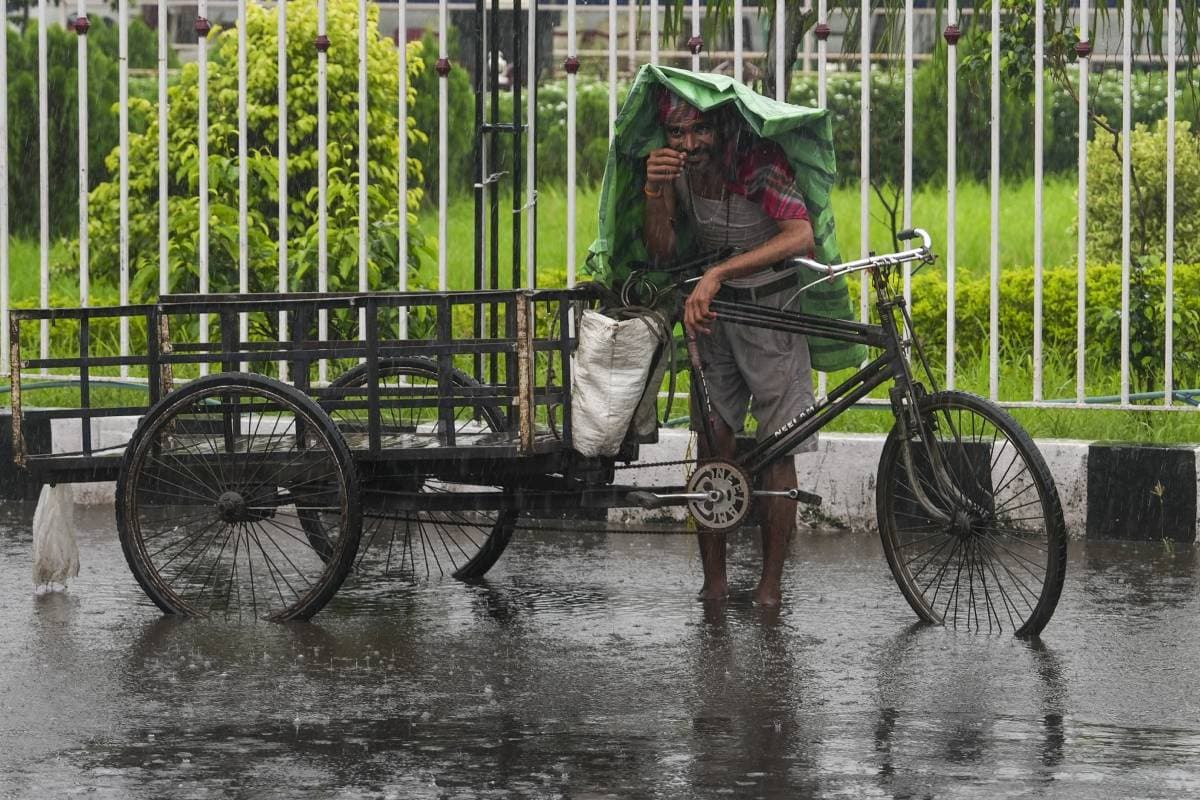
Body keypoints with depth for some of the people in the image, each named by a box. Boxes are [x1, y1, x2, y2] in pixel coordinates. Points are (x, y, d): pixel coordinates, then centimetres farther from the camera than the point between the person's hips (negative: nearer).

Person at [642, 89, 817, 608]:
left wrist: (717, 273, -44)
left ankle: (771, 584, 1)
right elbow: (663, 252, -9)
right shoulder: (676, 168, -6)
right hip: (711, 310, 4)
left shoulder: (759, 163, -23)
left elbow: (800, 237, -37)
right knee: (713, 442, 0)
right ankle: (714, 580, 5)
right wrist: (656, 192, -27)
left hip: (771, 310, -4)